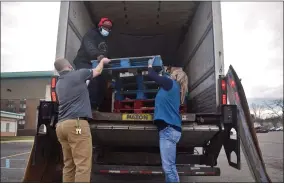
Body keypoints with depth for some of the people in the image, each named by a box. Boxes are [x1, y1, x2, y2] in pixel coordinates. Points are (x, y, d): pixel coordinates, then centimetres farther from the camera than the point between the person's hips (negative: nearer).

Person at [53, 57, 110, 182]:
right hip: (76, 123, -8)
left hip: (62, 125, 9)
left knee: (69, 165, 11)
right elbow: (97, 71, 19)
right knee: (83, 165, -9)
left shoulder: (59, 84, 22)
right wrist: (103, 61, 39)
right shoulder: (77, 74, 3)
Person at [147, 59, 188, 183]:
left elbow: (152, 76, 4)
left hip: (168, 128, -10)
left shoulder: (170, 83, -1)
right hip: (169, 128, 10)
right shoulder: (173, 87, 22)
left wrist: (150, 65, 23)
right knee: (170, 166, 13)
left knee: (168, 167, -9)